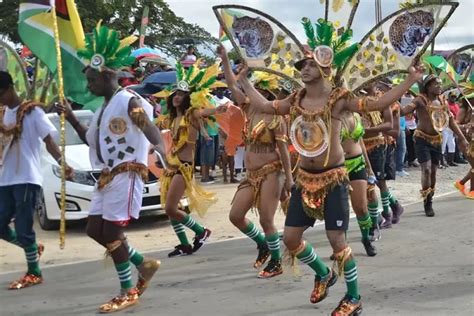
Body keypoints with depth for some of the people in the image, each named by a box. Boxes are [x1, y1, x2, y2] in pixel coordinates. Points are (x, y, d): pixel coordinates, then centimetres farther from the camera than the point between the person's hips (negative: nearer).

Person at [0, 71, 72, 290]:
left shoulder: (32, 111, -7)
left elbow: (48, 140, -12)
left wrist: (62, 163, -27)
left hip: (27, 179, -7)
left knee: (23, 228, -4)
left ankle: (33, 273, 10)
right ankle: (34, 248, 30)